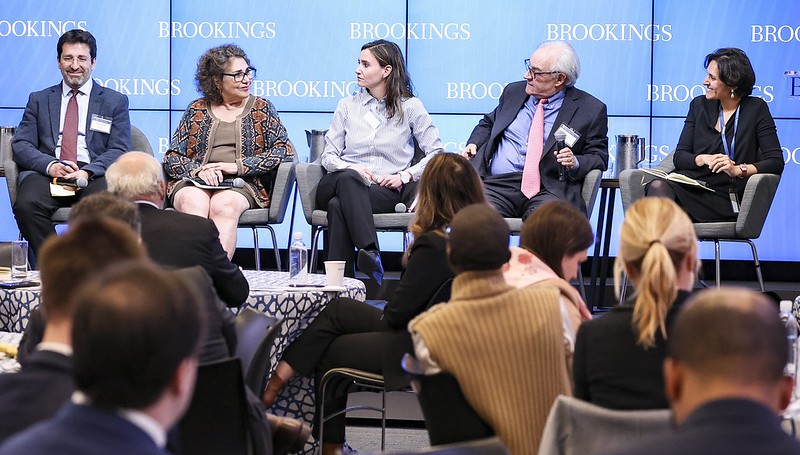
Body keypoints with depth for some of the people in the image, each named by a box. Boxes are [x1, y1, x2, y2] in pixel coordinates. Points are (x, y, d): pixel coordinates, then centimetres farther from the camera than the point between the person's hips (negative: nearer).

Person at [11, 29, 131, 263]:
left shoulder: (115, 101, 17)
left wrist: (87, 172, -14)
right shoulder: (38, 100, 21)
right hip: (46, 173, 1)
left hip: (94, 176, -1)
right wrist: (50, 165, -11)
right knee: (26, 205, -33)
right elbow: (20, 145, 11)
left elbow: (119, 150, 7)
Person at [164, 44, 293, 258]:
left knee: (223, 205, -36)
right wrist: (198, 169, -9)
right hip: (194, 182, 1)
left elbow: (284, 151, 2)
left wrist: (238, 166, -8)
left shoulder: (261, 108, 15)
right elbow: (171, 158, 13)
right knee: (193, 202, -35)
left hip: (243, 184, -1)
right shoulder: (197, 109, 17)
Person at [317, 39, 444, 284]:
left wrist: (405, 175, -9)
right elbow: (328, 155, 14)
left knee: (339, 205, -36)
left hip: (386, 190, -2)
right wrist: (350, 168, -7)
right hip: (345, 184, 2)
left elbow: (436, 153, 6)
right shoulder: (347, 106, 18)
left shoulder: (410, 107, 11)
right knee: (349, 178, -38)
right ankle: (370, 252, -54)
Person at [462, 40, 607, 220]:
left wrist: (575, 163, -13)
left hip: (547, 190, -3)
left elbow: (599, 157, 8)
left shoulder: (591, 109, 7)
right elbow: (488, 123, 34)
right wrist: (473, 144, 13)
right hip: (497, 184, 3)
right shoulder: (514, 92, 20)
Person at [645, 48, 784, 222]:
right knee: (658, 187, -34)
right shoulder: (699, 105, 18)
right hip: (689, 186, 4)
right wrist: (702, 159, -11)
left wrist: (739, 169, -18)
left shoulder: (756, 109, 6)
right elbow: (679, 157, 12)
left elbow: (776, 162, -2)